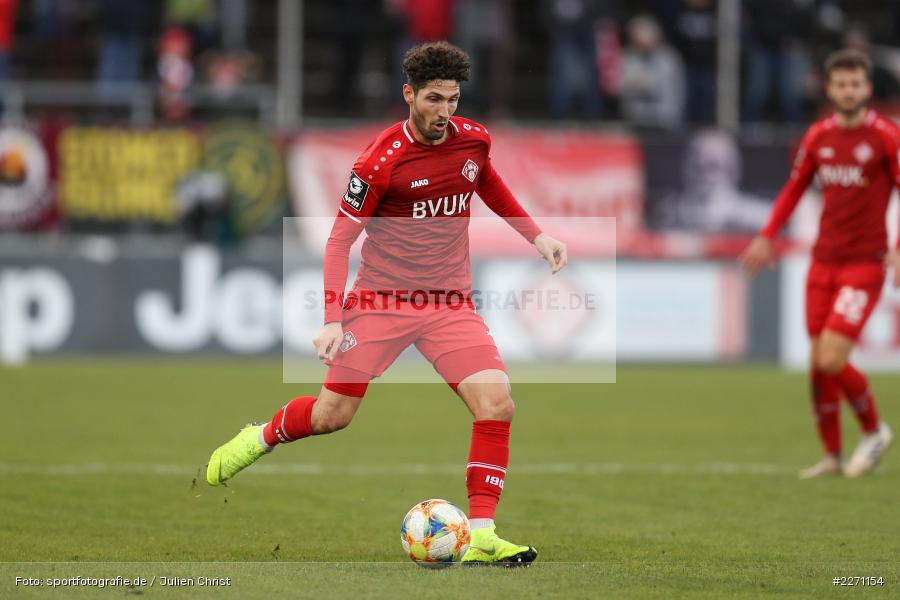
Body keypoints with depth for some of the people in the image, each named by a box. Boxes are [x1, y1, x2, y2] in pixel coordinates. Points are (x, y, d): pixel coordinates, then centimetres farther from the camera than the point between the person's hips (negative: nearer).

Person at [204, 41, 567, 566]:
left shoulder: (474, 140, -2)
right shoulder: (382, 161, -17)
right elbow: (340, 240, -11)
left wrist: (535, 234, 18)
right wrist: (333, 321, -18)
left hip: (450, 303, 3)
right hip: (381, 299, -3)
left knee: (497, 404, -16)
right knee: (332, 416, 2)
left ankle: (481, 536, -11)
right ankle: (260, 438, 36)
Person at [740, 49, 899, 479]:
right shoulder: (819, 136, 7)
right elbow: (794, 188, 19)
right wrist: (766, 237, 12)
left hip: (864, 263, -5)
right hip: (823, 262, 5)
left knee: (832, 360, -15)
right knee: (818, 365, 4)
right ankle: (832, 456, 17)